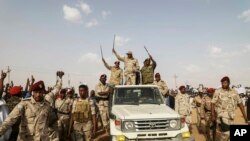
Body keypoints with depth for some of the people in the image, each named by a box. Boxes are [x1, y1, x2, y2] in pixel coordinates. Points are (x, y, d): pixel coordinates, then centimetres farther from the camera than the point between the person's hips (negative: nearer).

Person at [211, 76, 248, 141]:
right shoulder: (218, 91, -8)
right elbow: (213, 103, -7)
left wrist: (244, 115, 6)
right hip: (222, 114, -5)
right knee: (226, 133, -14)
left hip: (230, 116, 5)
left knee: (226, 133, 13)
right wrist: (213, 115, -11)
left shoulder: (234, 92, 5)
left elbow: (240, 103, 10)